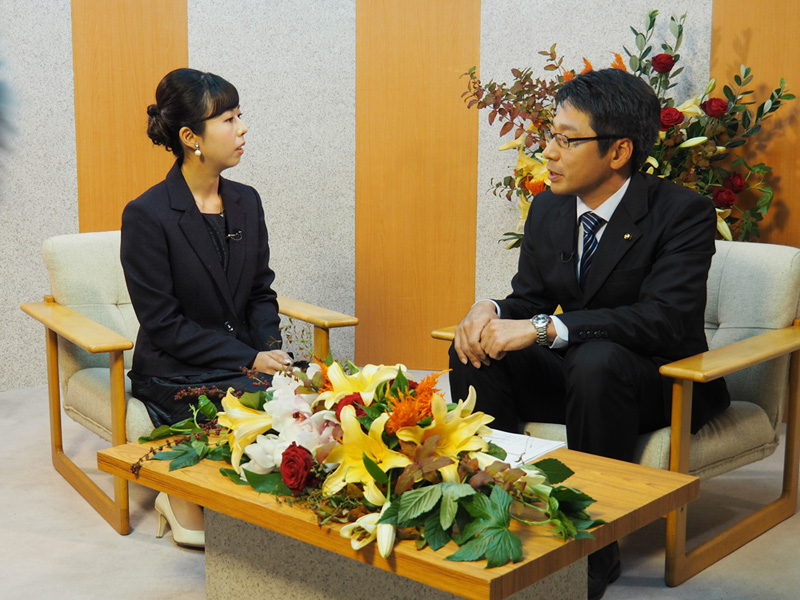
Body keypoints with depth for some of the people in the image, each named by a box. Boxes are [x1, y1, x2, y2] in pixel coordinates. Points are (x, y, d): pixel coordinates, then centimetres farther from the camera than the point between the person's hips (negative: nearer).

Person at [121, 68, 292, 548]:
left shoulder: (246, 202, 8)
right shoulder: (147, 215, -11)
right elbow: (163, 323, -13)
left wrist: (271, 349, -8)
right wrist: (248, 360, -18)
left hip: (246, 359, 6)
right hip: (173, 372, -6)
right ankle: (185, 503, -2)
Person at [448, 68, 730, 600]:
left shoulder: (683, 212, -17)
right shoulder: (548, 208, 3)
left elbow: (665, 320, -29)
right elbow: (530, 297, 9)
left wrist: (543, 328, -35)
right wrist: (491, 310, -17)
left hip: (661, 382, -5)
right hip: (573, 371, 6)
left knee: (596, 360, -37)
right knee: (474, 352, -15)